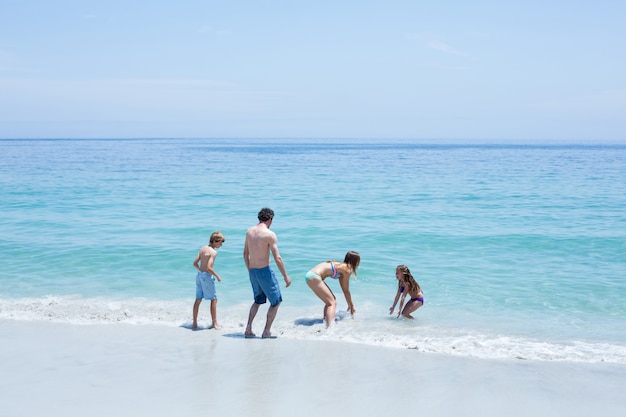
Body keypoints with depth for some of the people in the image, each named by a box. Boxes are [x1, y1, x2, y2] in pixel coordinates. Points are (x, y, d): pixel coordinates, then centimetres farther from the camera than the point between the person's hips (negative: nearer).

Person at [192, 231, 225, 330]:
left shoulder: (203, 248, 9)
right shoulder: (213, 252, -15)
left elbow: (195, 263, 10)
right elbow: (209, 268, -23)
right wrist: (217, 276, -10)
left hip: (199, 275, 8)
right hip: (207, 276, -8)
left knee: (198, 299, 12)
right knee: (214, 299, 4)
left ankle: (194, 323, 16)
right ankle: (214, 323, 8)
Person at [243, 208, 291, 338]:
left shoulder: (249, 231, 6)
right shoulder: (270, 234, -14)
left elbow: (245, 254, 14)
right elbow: (277, 258, -17)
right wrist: (286, 277, -10)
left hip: (252, 271, 7)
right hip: (264, 271, -7)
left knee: (258, 300, 25)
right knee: (276, 301, 9)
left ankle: (248, 329, 17)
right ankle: (266, 332, 8)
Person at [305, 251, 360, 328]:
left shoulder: (342, 267, 20)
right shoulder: (346, 269, -6)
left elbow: (344, 289, 27)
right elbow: (346, 290, 1)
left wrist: (350, 305, 34)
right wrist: (352, 306, 13)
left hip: (311, 275, 10)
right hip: (313, 277, -10)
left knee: (331, 300, 20)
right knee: (332, 302, -9)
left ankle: (325, 321, 16)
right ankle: (329, 327, -23)